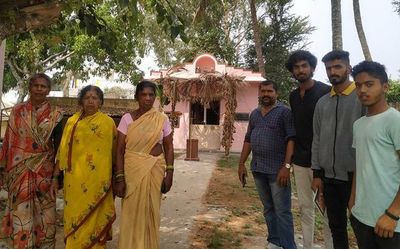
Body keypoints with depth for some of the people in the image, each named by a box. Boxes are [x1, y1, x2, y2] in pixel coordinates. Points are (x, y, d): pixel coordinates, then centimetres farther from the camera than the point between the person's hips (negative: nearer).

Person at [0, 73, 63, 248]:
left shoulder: (55, 114, 0)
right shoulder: (17, 111, 4)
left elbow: (58, 144, 1)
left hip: (44, 170, -1)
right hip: (19, 170, 1)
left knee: (43, 214, 6)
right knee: (20, 213, 6)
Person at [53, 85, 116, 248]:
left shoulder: (108, 122, 0)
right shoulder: (71, 121, 7)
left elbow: (115, 150, 2)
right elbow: (63, 151, 8)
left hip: (97, 180, -2)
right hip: (74, 179, 3)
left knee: (93, 219, 5)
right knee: (73, 218, 10)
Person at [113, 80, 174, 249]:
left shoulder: (162, 119, 0)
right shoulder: (127, 119, -3)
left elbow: (169, 148, 4)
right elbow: (119, 150, -4)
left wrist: (169, 173, -4)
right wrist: (119, 178, -10)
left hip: (155, 170, 1)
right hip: (132, 170, -1)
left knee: (151, 211, 10)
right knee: (132, 212, 6)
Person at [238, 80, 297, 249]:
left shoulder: (284, 112, -4)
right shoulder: (254, 114, 14)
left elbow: (291, 140, -11)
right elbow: (248, 140, 16)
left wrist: (286, 166, -19)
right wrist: (241, 164, 11)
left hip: (277, 169, -6)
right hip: (258, 169, 6)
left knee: (282, 211, -2)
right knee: (268, 209, 15)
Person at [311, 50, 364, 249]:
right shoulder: (322, 103, 9)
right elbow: (317, 139, 9)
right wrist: (316, 173, 6)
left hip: (354, 176, -4)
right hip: (328, 176, 5)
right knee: (336, 226, 16)